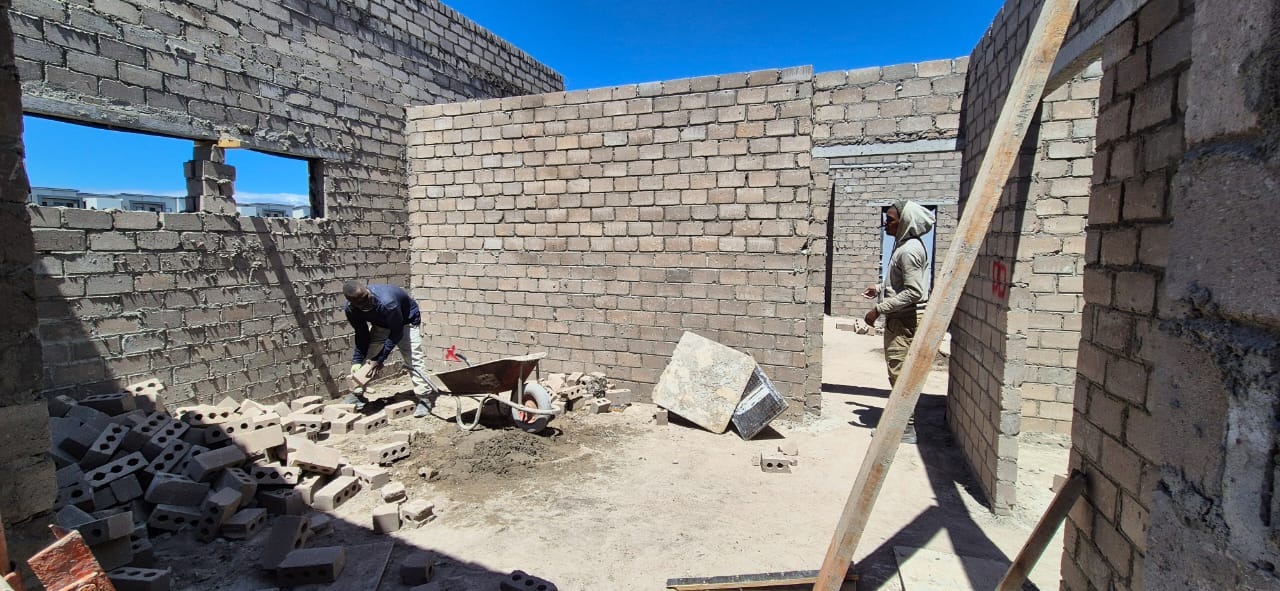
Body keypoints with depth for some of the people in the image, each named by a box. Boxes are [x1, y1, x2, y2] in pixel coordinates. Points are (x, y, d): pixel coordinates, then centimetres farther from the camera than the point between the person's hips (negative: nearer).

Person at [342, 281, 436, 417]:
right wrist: (357, 361, -14)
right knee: (366, 356, -4)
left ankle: (425, 398, -10)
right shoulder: (350, 309, -23)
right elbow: (362, 335, -8)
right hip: (380, 324, 5)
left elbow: (396, 333, -30)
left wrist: (379, 360, -27)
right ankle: (358, 393, 11)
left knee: (413, 359, -15)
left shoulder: (387, 303, -42)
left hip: (406, 321, -5)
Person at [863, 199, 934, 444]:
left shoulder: (909, 250, -19)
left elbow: (913, 292, -25)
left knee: (900, 374, -5)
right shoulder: (904, 245, 13)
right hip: (899, 319, 11)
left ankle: (907, 429, 5)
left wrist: (879, 309, -23)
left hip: (905, 321, -11)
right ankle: (902, 423, 27)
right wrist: (880, 288, 21)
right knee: (900, 373, 16)